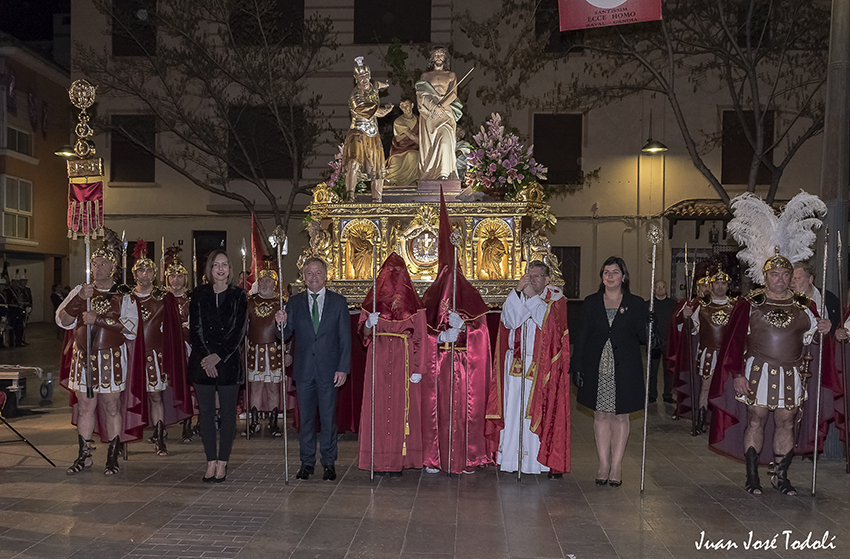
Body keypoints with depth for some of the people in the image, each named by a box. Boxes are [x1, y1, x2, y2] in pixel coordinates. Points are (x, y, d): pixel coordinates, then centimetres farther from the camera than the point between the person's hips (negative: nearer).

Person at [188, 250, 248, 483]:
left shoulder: (238, 296, 2)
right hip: (202, 362, 2)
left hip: (228, 361, -1)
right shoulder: (199, 295, 6)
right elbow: (195, 328, 0)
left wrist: (218, 356, -13)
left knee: (228, 412, 2)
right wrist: (206, 359, -10)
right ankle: (211, 462, 14)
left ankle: (222, 463, 11)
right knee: (206, 412, 5)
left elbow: (239, 330, -5)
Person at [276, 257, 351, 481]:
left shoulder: (338, 302, 2)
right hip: (303, 369, 2)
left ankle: (329, 463, 16)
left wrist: (343, 368, -6)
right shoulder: (294, 302, 6)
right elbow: (286, 335, 3)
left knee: (328, 418, 4)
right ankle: (307, 462, 21)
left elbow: (345, 338, 1)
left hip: (329, 370, -1)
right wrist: (282, 323, -20)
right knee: (305, 418, 8)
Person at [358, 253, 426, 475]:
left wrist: (418, 369, -5)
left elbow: (419, 338, 1)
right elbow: (362, 333, 6)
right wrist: (369, 323, -16)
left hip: (403, 361, -1)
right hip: (378, 360, 1)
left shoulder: (412, 302, 4)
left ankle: (398, 460, 7)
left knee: (402, 406, -1)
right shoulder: (373, 300, 7)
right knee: (378, 406, 0)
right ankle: (379, 461, 8)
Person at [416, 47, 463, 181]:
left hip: (445, 111, -1)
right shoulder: (425, 76, 18)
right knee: (429, 143, -7)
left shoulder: (451, 75, 18)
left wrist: (441, 106, -12)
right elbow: (420, 95, 4)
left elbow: (453, 94, 5)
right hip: (428, 113, 1)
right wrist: (435, 107, -12)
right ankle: (429, 176, -6)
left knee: (445, 139, -22)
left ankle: (445, 174, -27)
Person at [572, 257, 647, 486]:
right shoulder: (591, 303, 7)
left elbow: (644, 337, 0)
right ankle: (604, 464, 16)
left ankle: (616, 466, 15)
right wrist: (578, 366, 0)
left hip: (624, 369, -1)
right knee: (601, 415, 6)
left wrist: (648, 325, -22)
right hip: (597, 368, 1)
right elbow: (582, 336, 6)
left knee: (620, 416, 5)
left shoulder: (636, 304, 3)